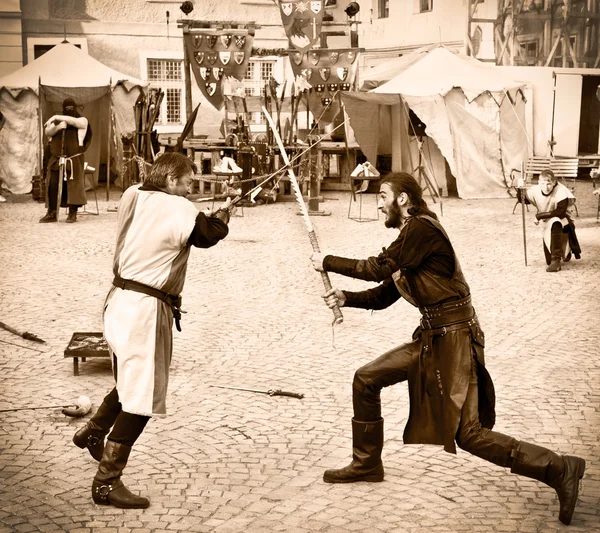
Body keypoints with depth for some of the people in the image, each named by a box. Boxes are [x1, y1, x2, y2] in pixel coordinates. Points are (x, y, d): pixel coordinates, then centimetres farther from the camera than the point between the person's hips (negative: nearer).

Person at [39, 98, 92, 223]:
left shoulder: (82, 120, 7)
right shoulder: (57, 121, 17)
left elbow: (74, 121, -16)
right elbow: (47, 132, 4)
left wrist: (57, 117, -19)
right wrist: (57, 127, -15)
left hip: (74, 158, -3)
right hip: (56, 158, 3)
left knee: (73, 185, -8)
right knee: (52, 185, -3)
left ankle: (73, 213, -3)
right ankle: (51, 213, 2)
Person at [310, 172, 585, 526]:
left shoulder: (422, 228, -13)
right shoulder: (409, 236, 16)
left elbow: (379, 268, -16)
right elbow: (384, 295, 17)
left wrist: (328, 263, -4)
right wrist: (346, 298, 2)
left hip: (453, 336, -10)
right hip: (432, 337, 10)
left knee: (469, 434, -10)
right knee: (367, 379, 11)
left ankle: (559, 469, -4)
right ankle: (367, 463, 25)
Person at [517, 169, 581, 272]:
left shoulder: (560, 191, -26)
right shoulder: (535, 191, -13)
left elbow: (561, 212, -31)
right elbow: (522, 200, 3)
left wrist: (540, 215, -28)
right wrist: (520, 190, -20)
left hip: (562, 222, -5)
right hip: (547, 226, 5)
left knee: (554, 223, -42)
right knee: (549, 261, 0)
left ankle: (556, 261, -34)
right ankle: (565, 252, 38)